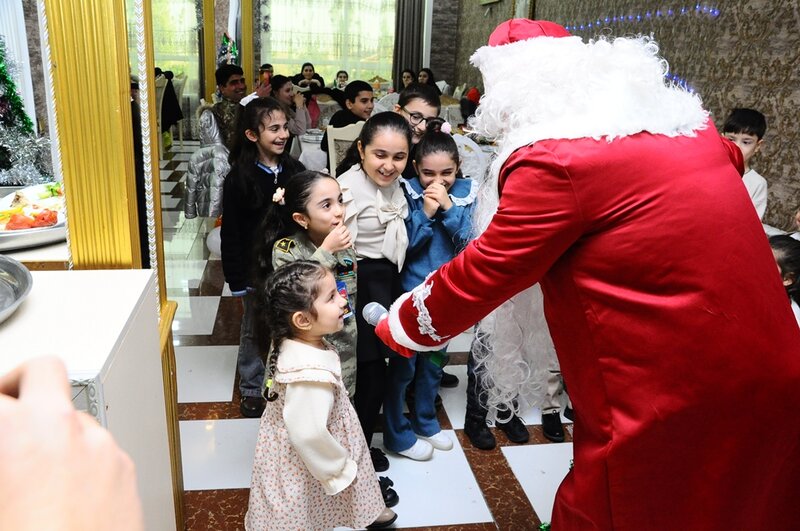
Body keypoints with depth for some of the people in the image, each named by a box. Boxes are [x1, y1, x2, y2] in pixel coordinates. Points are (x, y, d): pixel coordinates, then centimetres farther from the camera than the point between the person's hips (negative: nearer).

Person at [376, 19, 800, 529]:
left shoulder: (555, 159, -18)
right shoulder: (686, 123, 7)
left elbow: (481, 273, -11)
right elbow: (731, 157, 30)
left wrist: (401, 325, 6)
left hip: (677, 398, -8)